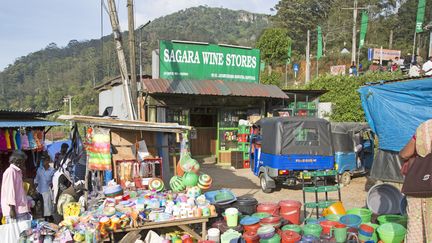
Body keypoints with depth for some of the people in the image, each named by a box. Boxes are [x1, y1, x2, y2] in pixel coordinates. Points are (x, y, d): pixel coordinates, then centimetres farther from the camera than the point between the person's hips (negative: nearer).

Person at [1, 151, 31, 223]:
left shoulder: (18, 172, 18)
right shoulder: (10, 171, -9)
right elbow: (10, 190, -15)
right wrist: (12, 208, -19)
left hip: (21, 209, 9)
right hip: (14, 209, -9)